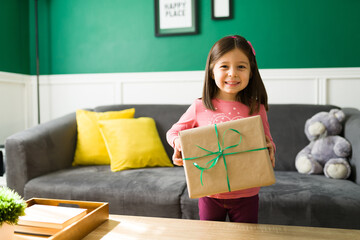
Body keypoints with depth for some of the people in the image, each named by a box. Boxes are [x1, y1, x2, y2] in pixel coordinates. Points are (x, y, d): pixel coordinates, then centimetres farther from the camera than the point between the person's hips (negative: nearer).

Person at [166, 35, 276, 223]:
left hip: (246, 195, 0)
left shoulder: (256, 109, -6)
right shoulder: (199, 108, -8)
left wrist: (270, 148, -16)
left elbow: (267, 142, 6)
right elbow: (174, 131, 5)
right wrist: (178, 143, -16)